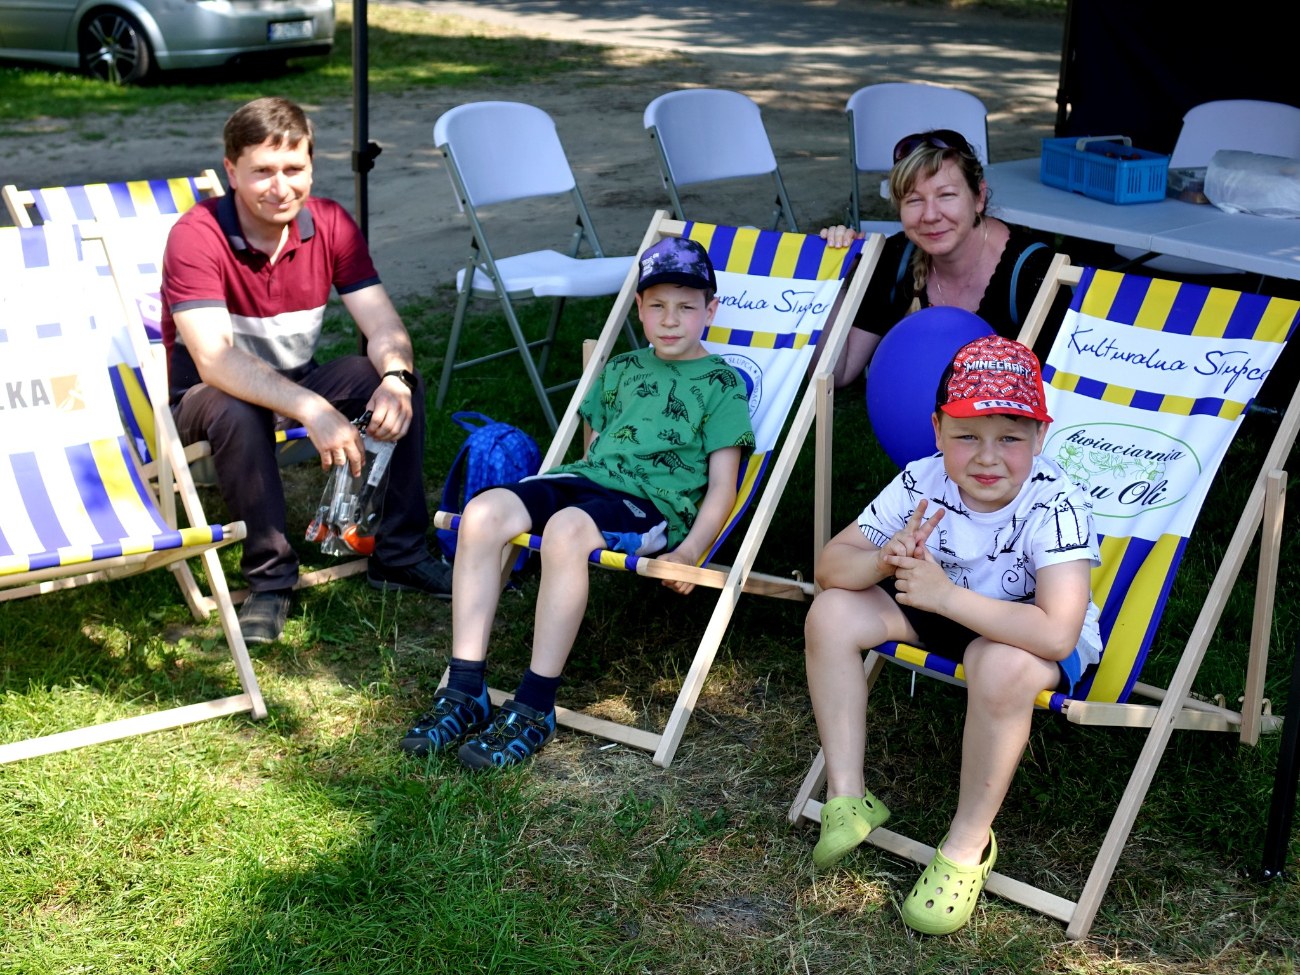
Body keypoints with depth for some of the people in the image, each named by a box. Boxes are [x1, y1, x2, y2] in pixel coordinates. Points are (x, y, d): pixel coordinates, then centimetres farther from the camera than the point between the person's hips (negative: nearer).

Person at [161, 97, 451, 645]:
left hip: (299, 383, 5)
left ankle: (399, 554, -7)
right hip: (208, 396, -4)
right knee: (234, 409, -38)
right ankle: (269, 576, -21)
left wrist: (395, 377, -37)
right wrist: (312, 411, -47)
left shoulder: (329, 224, -9)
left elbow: (383, 326, -13)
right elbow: (215, 360, -36)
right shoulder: (196, 237, -25)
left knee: (402, 380, -19)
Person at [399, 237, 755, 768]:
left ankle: (534, 709, -31)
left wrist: (690, 551, -15)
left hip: (655, 501, -6)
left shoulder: (721, 385, 8)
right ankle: (465, 693, -19)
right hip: (585, 479, 6)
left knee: (566, 531, -38)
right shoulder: (621, 370, 25)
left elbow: (722, 487, 1)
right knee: (482, 513, -22)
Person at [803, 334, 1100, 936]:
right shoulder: (921, 484, -16)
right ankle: (847, 797, -1)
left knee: (1002, 665, -39)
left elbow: (1057, 634, -42)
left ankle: (968, 845, -17)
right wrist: (885, 560, -35)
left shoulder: (1056, 507, -30)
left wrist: (946, 595, -44)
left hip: (1026, 634, -5)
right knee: (831, 613, -13)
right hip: (944, 614, 5)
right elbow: (831, 565, -12)